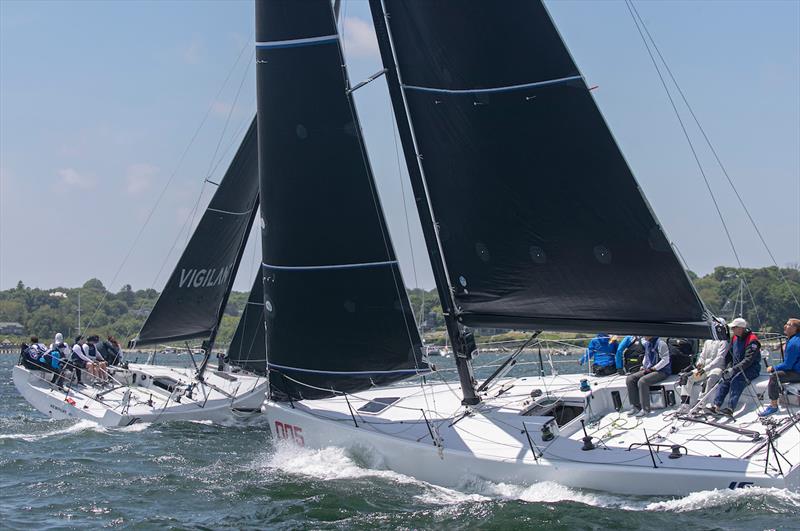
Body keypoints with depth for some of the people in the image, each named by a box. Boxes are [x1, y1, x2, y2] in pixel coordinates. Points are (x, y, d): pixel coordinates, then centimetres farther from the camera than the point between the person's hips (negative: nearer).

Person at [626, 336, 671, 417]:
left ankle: (645, 410, -24)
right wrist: (643, 366, 10)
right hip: (648, 369, 9)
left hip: (661, 371, -9)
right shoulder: (646, 343, 9)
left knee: (642, 381, -31)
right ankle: (635, 406, -7)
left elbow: (665, 360, -19)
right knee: (629, 379, -7)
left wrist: (653, 368, -19)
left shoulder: (660, 343, -16)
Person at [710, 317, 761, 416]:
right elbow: (729, 355, 17)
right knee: (725, 380, -18)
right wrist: (728, 368, -1)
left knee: (736, 380, -31)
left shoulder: (752, 340, -16)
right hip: (737, 368, 7)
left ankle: (730, 409, -40)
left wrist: (734, 369, -28)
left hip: (752, 368, -7)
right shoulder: (734, 338, 10)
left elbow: (748, 360, -23)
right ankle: (716, 406, -26)